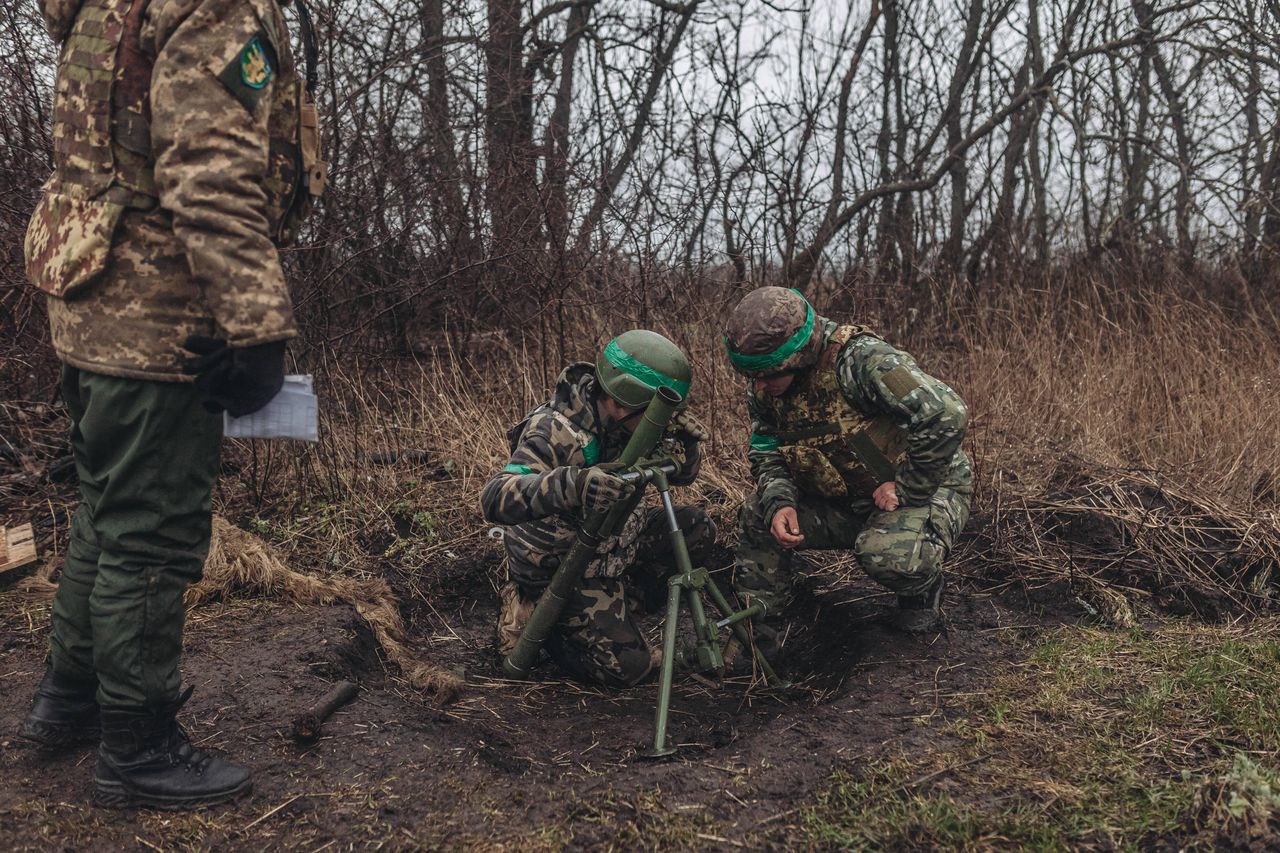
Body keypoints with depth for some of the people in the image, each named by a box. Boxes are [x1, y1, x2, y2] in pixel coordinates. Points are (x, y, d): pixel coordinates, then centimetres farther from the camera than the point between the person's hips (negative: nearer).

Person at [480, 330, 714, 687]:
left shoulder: (625, 422, -9)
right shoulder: (555, 432, -31)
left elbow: (682, 472, 3)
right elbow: (494, 499, -44)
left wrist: (685, 439, -20)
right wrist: (571, 484, -59)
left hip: (613, 543, 7)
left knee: (697, 527, -1)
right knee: (629, 666, -12)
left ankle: (622, 599, 8)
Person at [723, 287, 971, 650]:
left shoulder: (860, 360, -29)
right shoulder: (764, 390, -5)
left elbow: (946, 415, -36)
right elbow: (767, 454, 4)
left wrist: (907, 490, -26)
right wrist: (779, 503, -18)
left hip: (926, 488, -6)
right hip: (848, 501, 6)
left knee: (888, 554, -36)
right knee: (756, 517, -10)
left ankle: (923, 587, 2)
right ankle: (754, 630, 4)